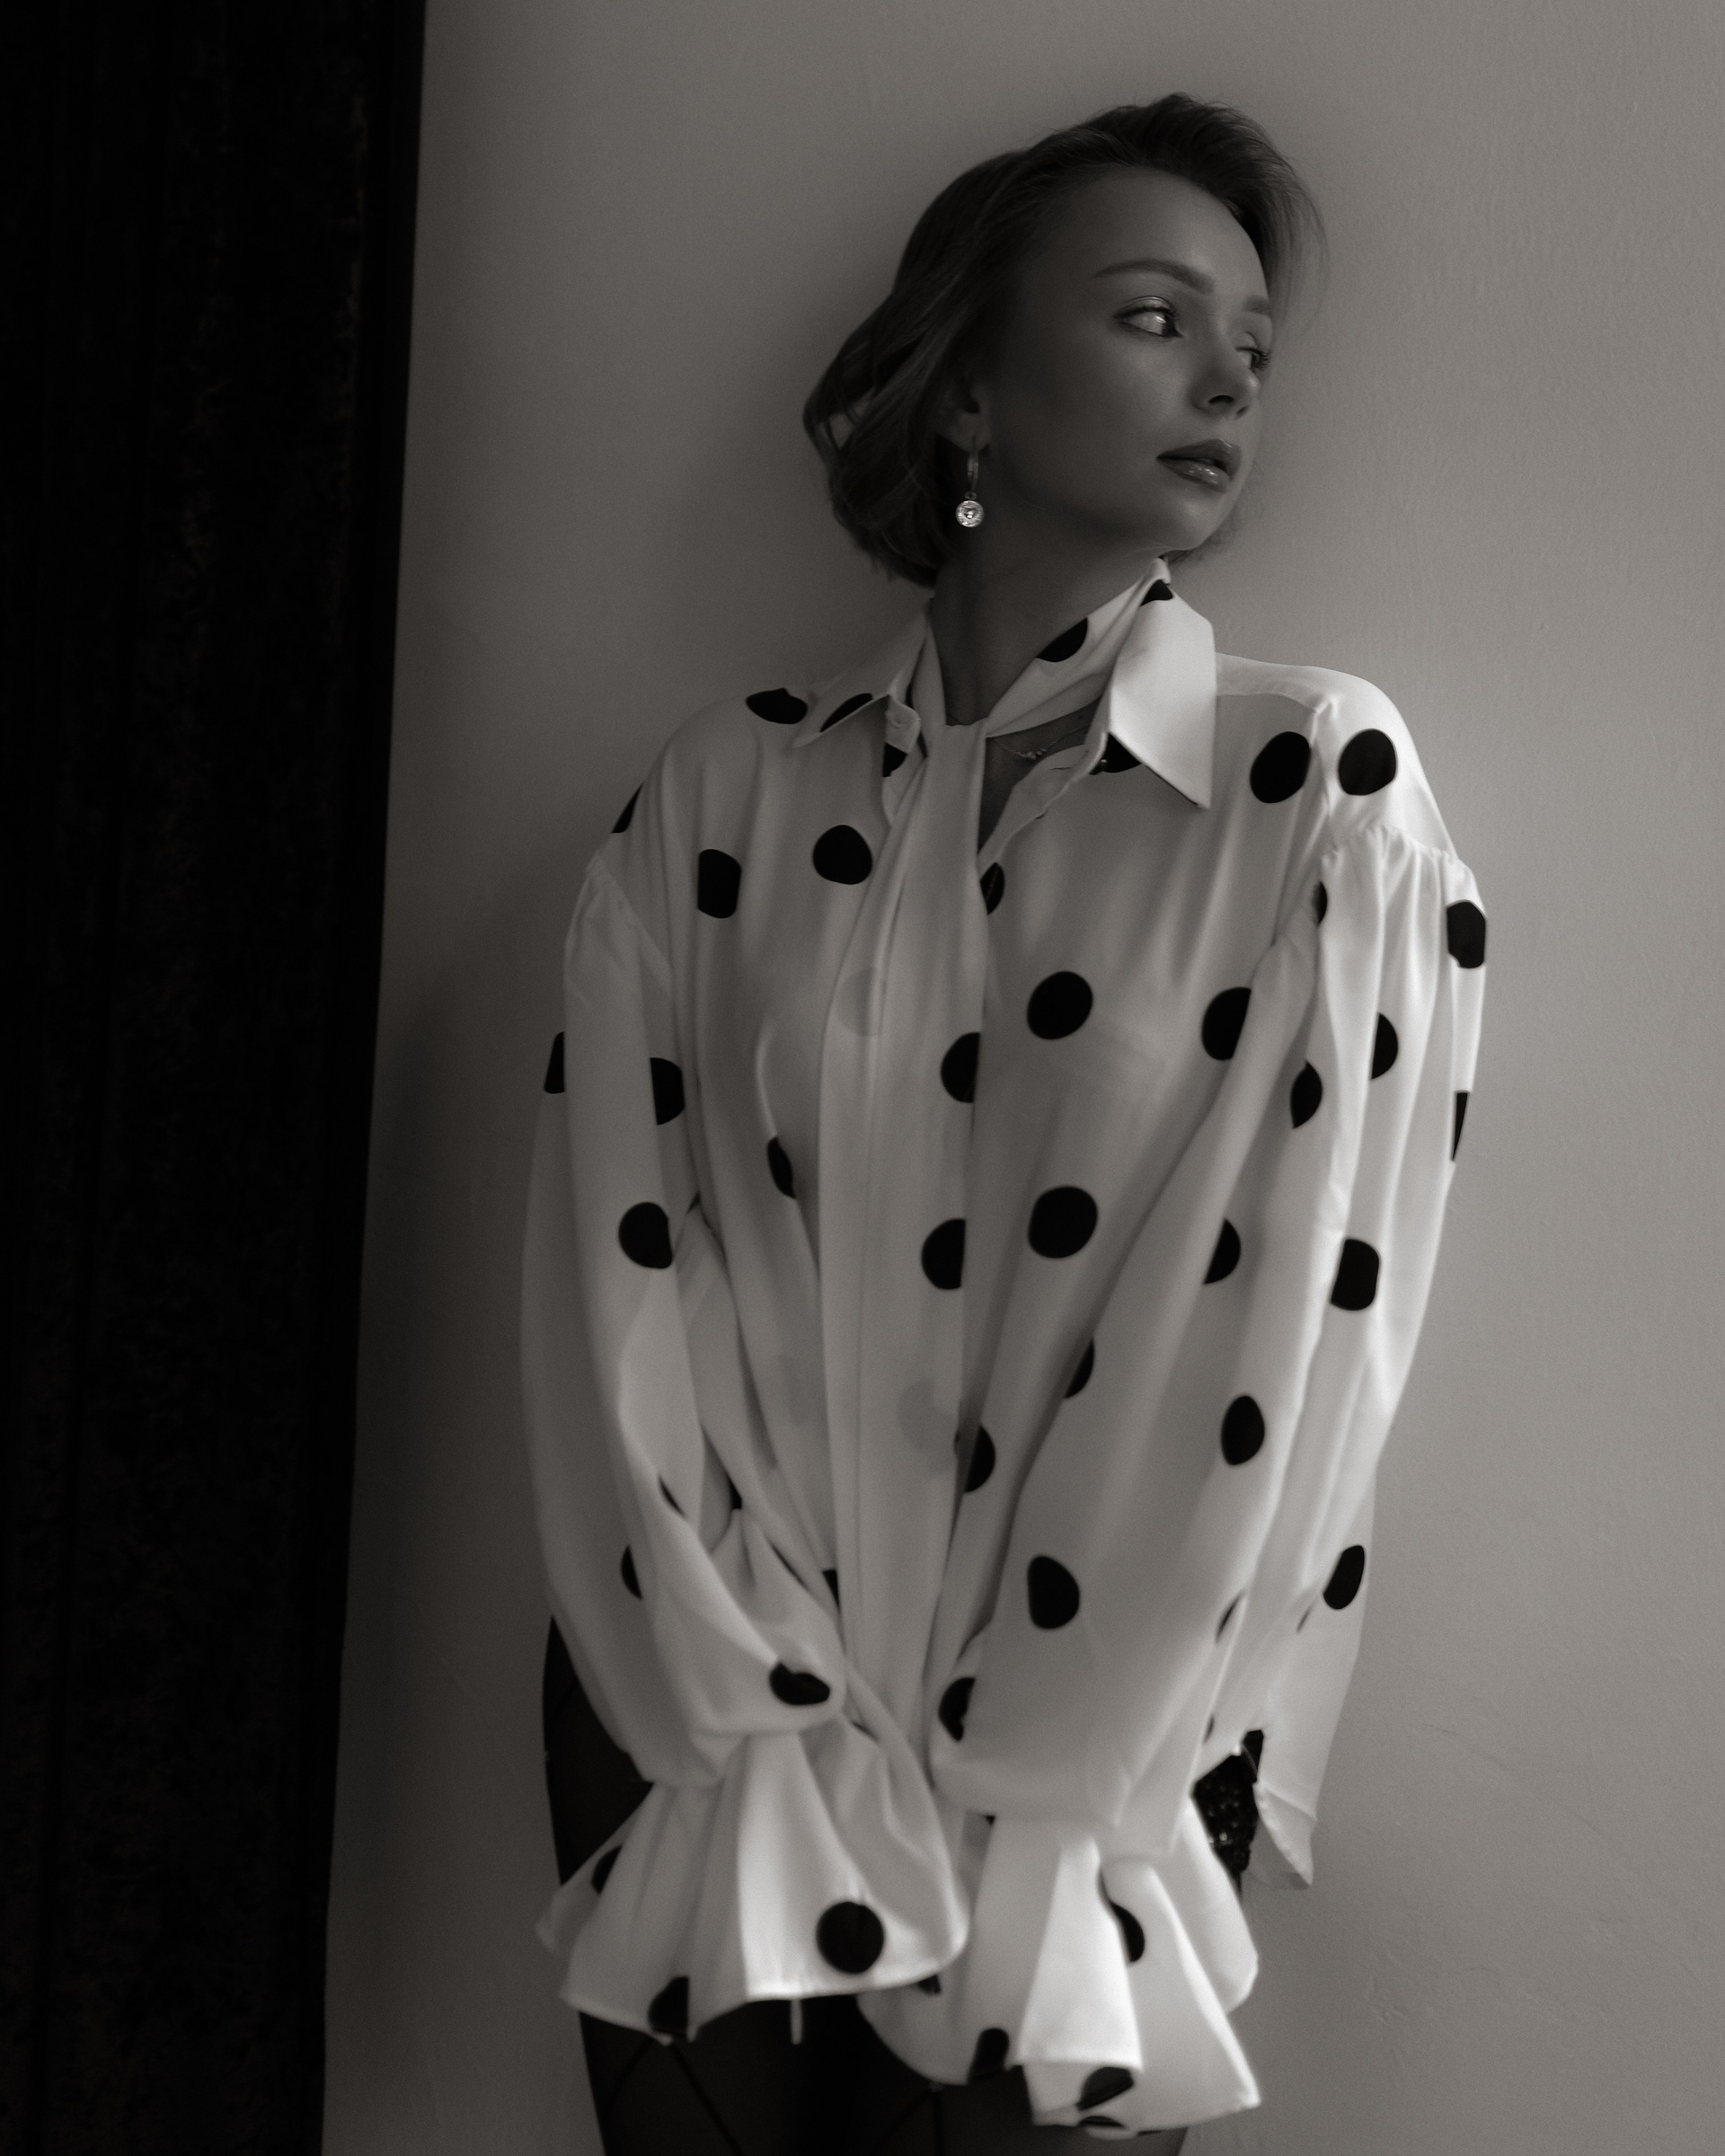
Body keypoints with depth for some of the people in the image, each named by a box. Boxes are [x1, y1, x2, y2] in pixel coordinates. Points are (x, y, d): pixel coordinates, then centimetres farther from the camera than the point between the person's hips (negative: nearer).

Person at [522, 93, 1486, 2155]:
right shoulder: (728, 790, -1)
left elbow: (1271, 1339, -13)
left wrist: (990, 1817, -12)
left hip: (1076, 1802, -1)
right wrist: (783, 1779, -12)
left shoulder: (1325, 795, -7)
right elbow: (617, 1278, -6)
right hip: (704, 1761, 2)